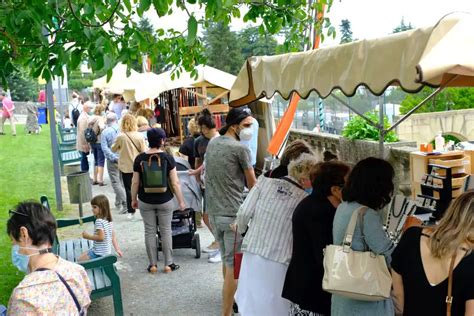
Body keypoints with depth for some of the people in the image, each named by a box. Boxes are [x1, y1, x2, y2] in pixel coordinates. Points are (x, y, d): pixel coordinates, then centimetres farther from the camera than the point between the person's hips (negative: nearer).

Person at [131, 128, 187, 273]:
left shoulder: (140, 159, -6)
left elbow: (135, 182, -2)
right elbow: (175, 183, -10)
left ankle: (152, 264, 16)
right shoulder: (168, 158, -11)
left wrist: (134, 199, 12)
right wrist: (181, 201, -1)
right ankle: (168, 264, 16)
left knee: (150, 231, 10)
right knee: (166, 231, 10)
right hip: (165, 201, -1)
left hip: (145, 201, 1)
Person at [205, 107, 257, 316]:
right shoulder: (241, 148, -13)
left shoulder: (211, 143, 9)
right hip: (233, 214, -8)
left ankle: (230, 297, 39)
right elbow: (252, 185, -3)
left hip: (213, 212, 8)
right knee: (233, 265, -1)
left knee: (226, 259, 22)